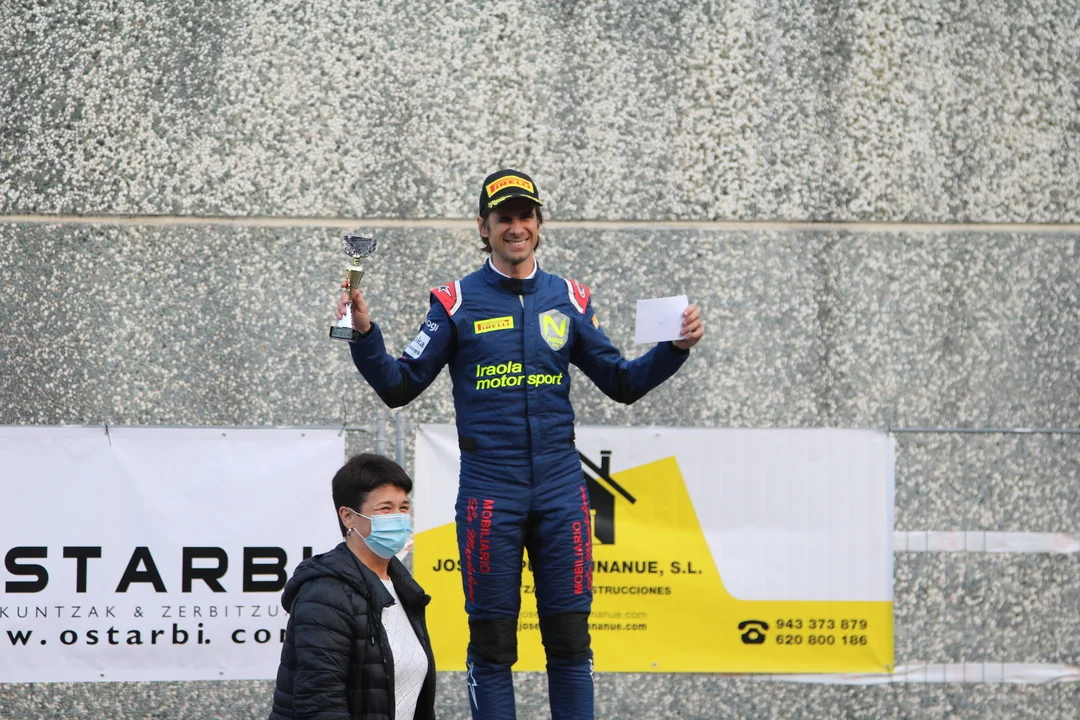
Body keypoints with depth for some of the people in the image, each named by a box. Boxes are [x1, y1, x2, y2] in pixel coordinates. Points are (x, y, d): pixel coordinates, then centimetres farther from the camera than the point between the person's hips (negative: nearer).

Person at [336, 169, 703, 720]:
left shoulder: (568, 300, 9)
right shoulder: (458, 303, 2)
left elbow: (622, 383, 14)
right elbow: (399, 387, 1)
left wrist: (676, 348, -1)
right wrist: (364, 335, -14)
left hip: (560, 488, 2)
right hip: (490, 492, -2)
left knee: (570, 638, 3)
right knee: (492, 643, 2)